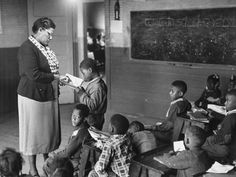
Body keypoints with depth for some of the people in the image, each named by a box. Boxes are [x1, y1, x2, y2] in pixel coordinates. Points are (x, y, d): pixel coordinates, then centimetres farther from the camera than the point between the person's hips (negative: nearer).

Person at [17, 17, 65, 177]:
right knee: (33, 131, 3)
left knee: (49, 129, 15)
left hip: (48, 95, 8)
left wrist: (60, 79, 2)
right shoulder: (27, 48, -16)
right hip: (33, 96, -8)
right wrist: (55, 77, -18)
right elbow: (34, 75, -25)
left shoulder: (45, 47, 11)